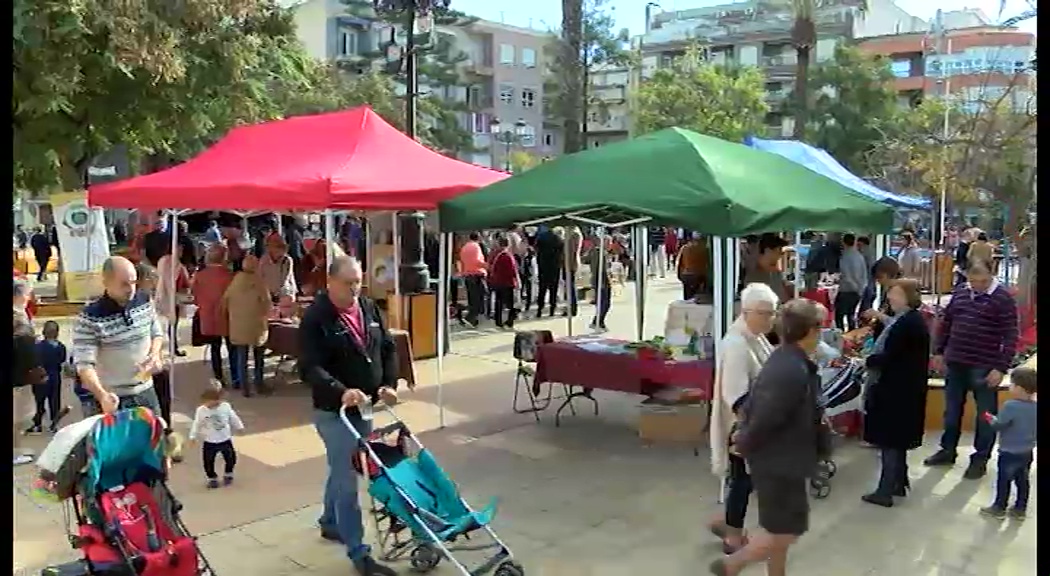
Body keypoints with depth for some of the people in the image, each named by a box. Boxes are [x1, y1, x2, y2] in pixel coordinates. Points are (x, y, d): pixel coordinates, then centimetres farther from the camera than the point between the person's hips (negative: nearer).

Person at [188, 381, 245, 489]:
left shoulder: (226, 407, -9)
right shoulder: (201, 410, -12)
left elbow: (233, 418, 5)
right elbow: (197, 424, -5)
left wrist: (239, 427, 14)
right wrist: (193, 436, -5)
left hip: (225, 440, 1)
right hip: (209, 442, -1)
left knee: (231, 458, 12)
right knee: (208, 461, 6)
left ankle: (228, 474, 36)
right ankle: (212, 478, 26)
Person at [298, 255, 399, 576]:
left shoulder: (369, 309, 5)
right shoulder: (315, 318, -16)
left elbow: (387, 349, 11)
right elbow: (310, 368, -23)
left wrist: (390, 384, -3)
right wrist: (341, 392, -37)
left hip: (365, 408, 7)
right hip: (334, 412, -7)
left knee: (343, 470, 23)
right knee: (347, 480, -4)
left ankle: (330, 523, 44)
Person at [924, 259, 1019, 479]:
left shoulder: (1003, 298, -11)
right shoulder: (960, 291, 4)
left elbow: (1010, 336, -13)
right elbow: (945, 322, 14)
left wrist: (1001, 368, -17)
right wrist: (939, 352, 12)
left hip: (984, 367, -5)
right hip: (955, 362, 5)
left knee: (985, 414, 7)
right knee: (952, 409, 16)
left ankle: (980, 459, 18)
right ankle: (948, 450, 31)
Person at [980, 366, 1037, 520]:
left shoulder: (1010, 406, -24)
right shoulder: (1035, 407, -3)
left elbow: (999, 425, -19)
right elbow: (1036, 430, 8)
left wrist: (990, 418, 1)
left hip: (1009, 453, -7)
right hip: (1028, 452, 7)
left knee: (1004, 480, 6)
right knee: (1023, 481, 16)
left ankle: (999, 508, 16)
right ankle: (1020, 509, 26)